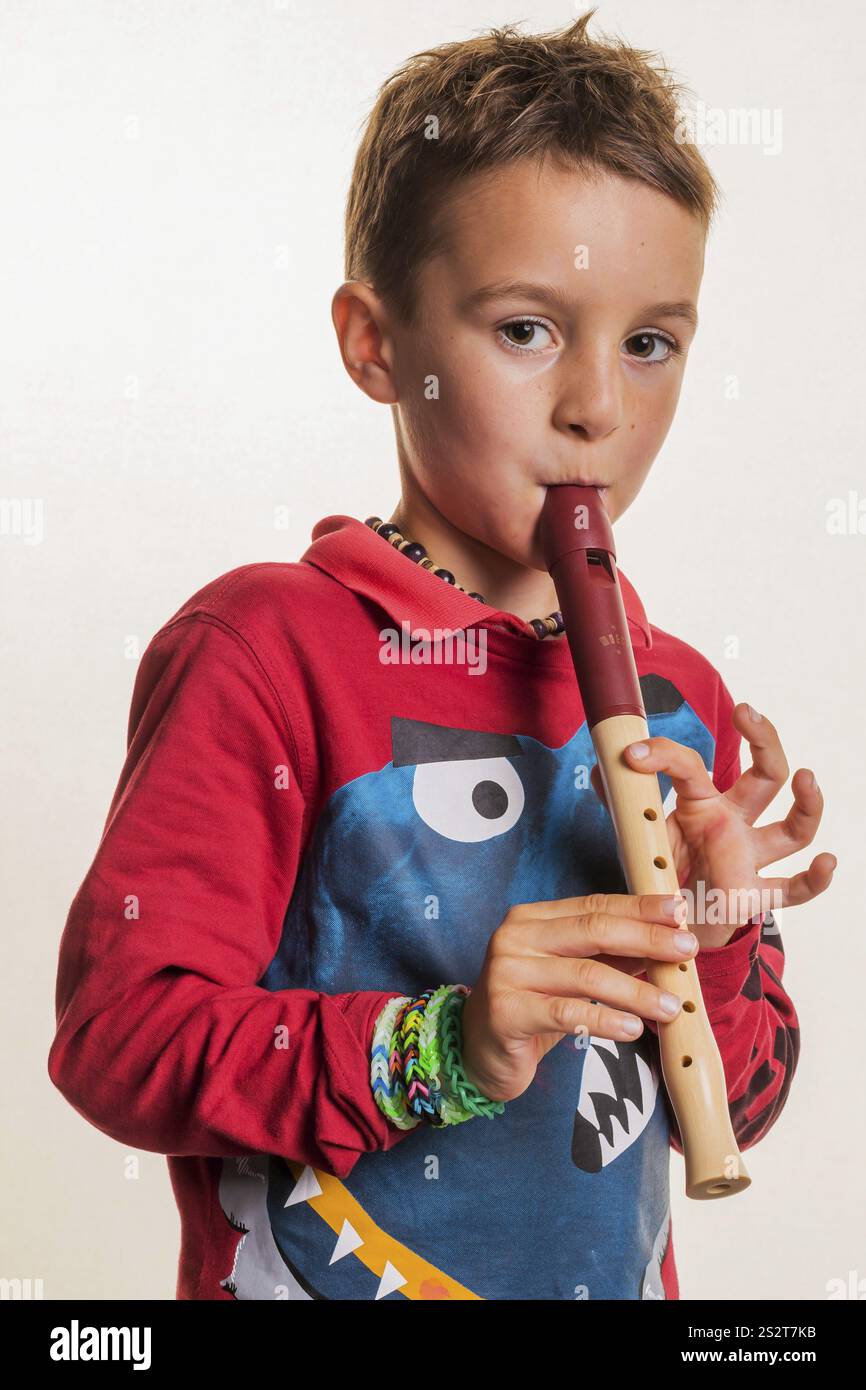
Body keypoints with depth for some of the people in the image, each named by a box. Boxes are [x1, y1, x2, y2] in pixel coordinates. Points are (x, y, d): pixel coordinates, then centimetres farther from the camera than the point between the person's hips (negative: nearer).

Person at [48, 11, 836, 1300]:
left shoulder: (679, 698, -2)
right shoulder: (267, 649, -16)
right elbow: (119, 1031, -20)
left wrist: (710, 943, -14)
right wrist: (436, 1049, -28)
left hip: (621, 1276, 5)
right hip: (328, 1269, -4)